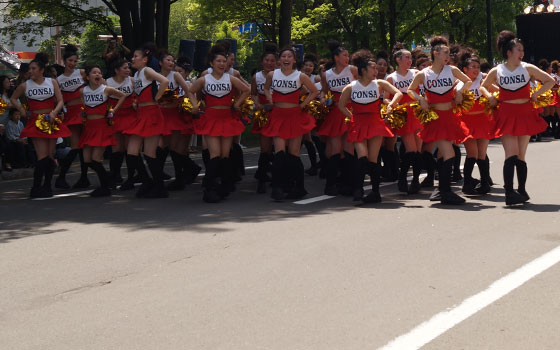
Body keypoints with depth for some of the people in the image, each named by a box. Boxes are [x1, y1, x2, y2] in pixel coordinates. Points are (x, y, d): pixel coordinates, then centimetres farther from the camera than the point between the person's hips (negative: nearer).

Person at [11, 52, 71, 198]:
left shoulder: (52, 82, 3)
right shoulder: (25, 85, 3)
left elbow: (60, 101, 3)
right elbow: (13, 98, 19)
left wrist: (54, 112, -14)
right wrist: (21, 109, 4)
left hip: (51, 121, 2)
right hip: (35, 122, -2)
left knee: (50, 155, 3)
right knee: (42, 156, -12)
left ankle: (47, 186, 14)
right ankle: (36, 188, -8)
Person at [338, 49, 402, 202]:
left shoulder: (379, 84, 1)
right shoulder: (350, 88, -2)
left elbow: (398, 93, -1)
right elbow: (341, 105, 9)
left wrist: (390, 105, -15)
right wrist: (352, 117, 3)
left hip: (375, 124, 1)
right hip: (358, 126, -1)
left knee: (372, 159, 0)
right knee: (362, 157, -17)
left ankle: (375, 192, 7)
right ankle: (358, 188, -11)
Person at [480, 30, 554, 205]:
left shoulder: (528, 68, 2)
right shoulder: (496, 71, 1)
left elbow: (550, 81, 7)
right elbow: (483, 86, 19)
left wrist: (536, 94, -2)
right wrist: (490, 97, 1)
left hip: (525, 115, 1)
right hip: (506, 116, -1)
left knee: (520, 156, 6)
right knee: (512, 154, -13)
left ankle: (521, 190, 16)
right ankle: (509, 193, -16)